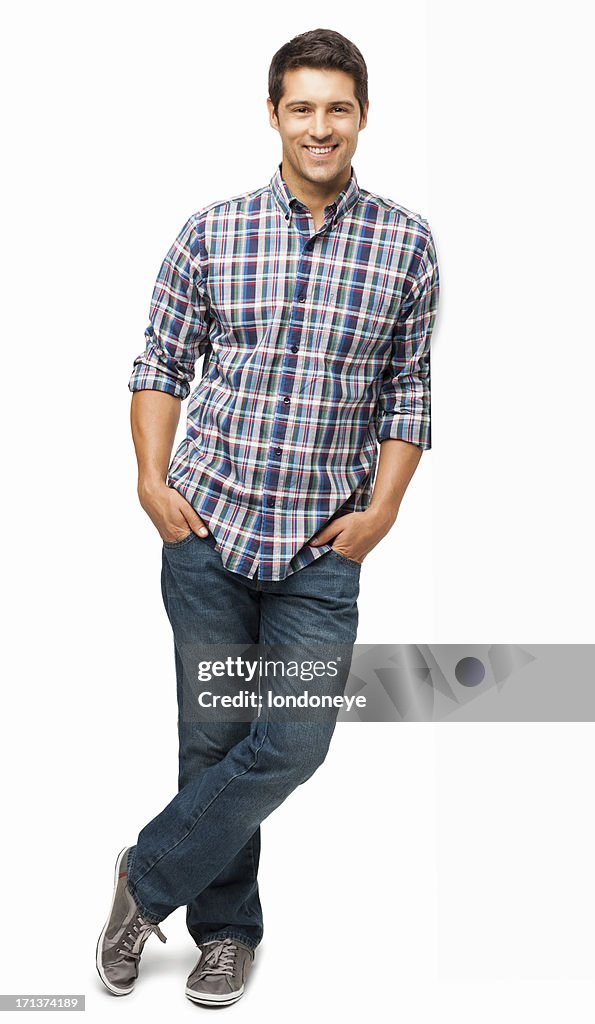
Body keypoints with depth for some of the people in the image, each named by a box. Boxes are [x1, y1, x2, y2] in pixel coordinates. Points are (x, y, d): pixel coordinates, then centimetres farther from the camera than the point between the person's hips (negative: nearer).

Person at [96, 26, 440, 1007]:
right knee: (213, 735, 8)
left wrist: (382, 510, -5)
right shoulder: (212, 231, 1)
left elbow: (407, 392, 5)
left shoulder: (407, 243, 2)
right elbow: (162, 365, 7)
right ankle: (227, 927, 28)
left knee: (293, 743, -5)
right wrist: (152, 478, -4)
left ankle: (149, 875, 19)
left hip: (321, 542, 0)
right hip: (207, 523, 0)